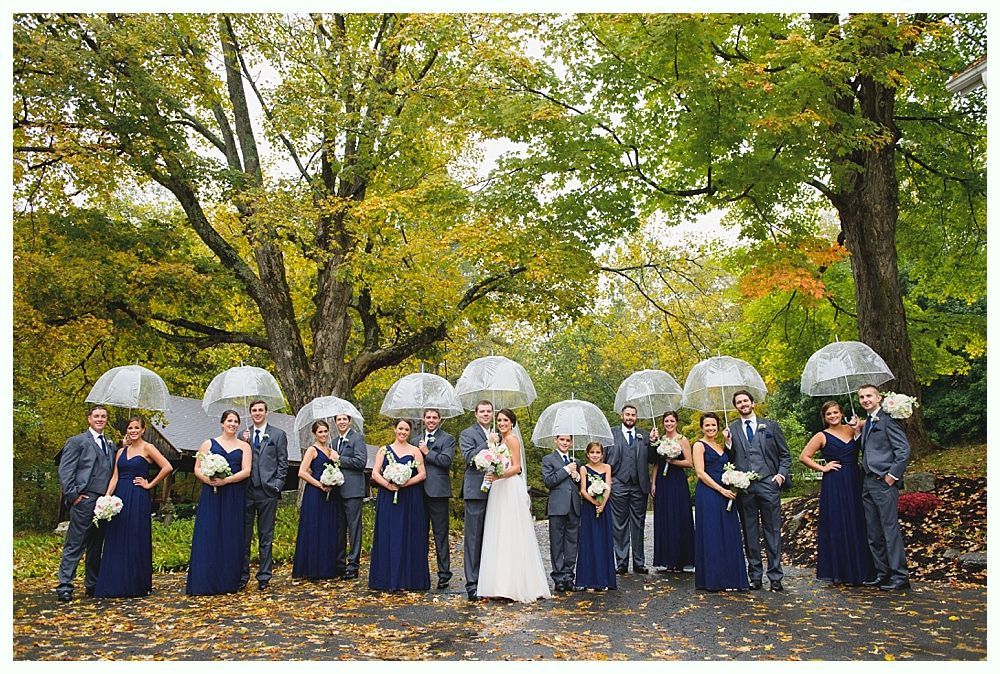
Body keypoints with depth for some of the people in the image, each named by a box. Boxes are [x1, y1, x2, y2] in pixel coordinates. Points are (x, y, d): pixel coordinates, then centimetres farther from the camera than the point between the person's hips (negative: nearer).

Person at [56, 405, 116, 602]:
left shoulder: (110, 445, 19)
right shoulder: (77, 441, 2)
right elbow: (65, 471, -5)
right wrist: (73, 495, -11)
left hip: (104, 502, 6)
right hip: (84, 501, -6)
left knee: (96, 547, 11)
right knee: (74, 545, -5)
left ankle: (92, 586, 18)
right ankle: (64, 586, -1)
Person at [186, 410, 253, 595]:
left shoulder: (244, 446, 9)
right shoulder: (209, 444, 9)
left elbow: (246, 471, -2)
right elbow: (197, 468, 4)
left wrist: (226, 480, -17)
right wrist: (208, 479, -16)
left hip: (234, 498, 1)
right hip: (211, 495, 0)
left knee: (231, 537, 2)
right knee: (208, 536, -3)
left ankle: (229, 581, 10)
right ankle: (205, 582, 3)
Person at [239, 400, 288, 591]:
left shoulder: (278, 434, 6)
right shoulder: (244, 435, 12)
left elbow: (283, 463, 3)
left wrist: (277, 485, -7)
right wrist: (244, 443, -5)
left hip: (267, 491, -2)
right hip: (246, 491, 2)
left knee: (266, 537, 5)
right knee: (244, 536, 5)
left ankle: (264, 576, 12)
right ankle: (242, 575, 14)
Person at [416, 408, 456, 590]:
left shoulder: (448, 439, 1)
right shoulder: (416, 441, 17)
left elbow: (446, 460, -12)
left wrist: (427, 452, -7)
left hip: (438, 491, -5)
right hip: (419, 491, 5)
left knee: (441, 535, -1)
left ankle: (444, 574, 4)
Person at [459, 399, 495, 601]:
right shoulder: (467, 434, 0)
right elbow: (468, 457, -14)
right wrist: (488, 444, -17)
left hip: (494, 492, 6)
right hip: (476, 492, -6)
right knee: (474, 538, -5)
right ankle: (472, 584, -2)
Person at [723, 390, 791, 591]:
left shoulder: (770, 426, 9)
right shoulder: (731, 430, 10)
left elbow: (785, 455, 11)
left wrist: (782, 474, -4)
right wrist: (728, 444, -9)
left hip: (768, 484, -1)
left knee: (772, 531, 2)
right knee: (750, 533, 7)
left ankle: (775, 578, 8)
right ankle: (755, 577, 15)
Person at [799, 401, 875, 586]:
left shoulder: (852, 430, 10)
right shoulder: (822, 436, 0)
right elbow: (804, 456, -1)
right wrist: (822, 468, -6)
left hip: (855, 482, 4)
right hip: (834, 486, -4)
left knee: (857, 526, 7)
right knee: (837, 527, 0)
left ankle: (859, 569, 17)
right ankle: (839, 571, 8)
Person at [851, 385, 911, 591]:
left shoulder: (888, 420, -8)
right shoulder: (866, 423, 18)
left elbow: (904, 450, -13)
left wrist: (892, 475, -14)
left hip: (884, 482, -9)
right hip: (868, 483, 9)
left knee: (890, 529, -5)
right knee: (873, 533, 12)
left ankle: (899, 576, 2)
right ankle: (882, 573, 20)